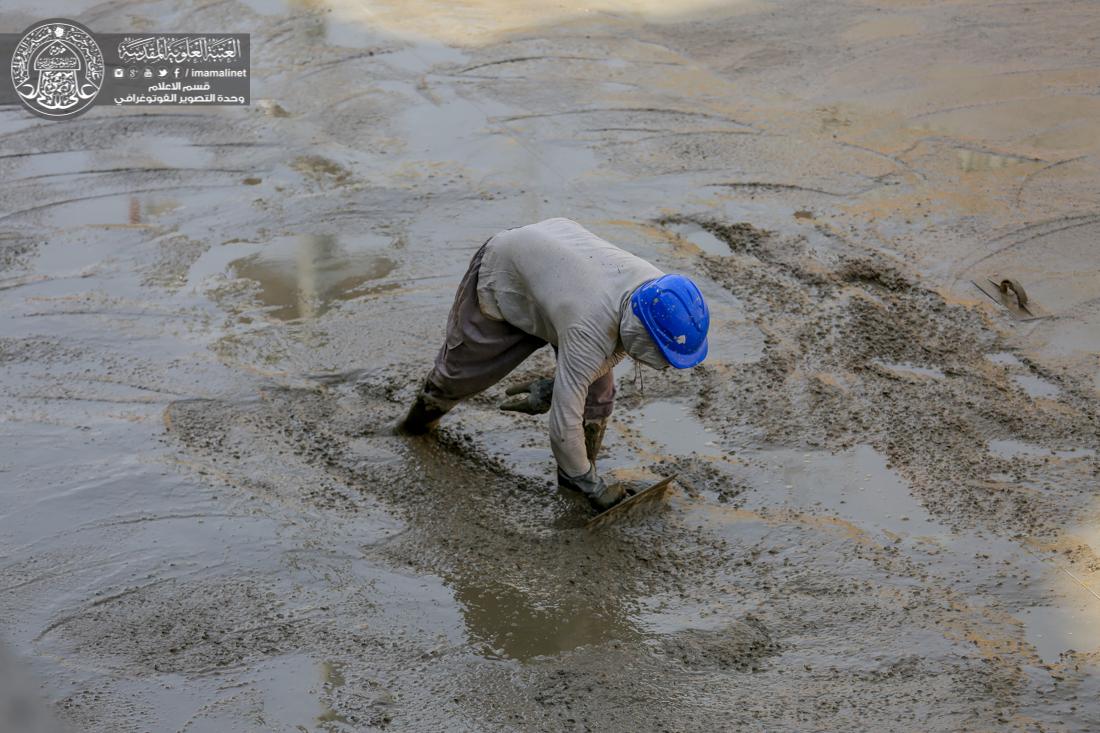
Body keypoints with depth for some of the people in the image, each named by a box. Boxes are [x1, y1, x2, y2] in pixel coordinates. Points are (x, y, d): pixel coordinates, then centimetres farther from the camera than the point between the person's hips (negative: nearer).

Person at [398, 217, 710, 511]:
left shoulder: (658, 290, -25)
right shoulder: (590, 331, -44)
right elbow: (564, 423, -36)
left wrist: (552, 388, -6)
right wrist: (590, 484, -23)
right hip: (502, 278, -5)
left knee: (597, 390, -7)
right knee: (461, 364, 18)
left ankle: (574, 474, 14)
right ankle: (432, 402, 52)